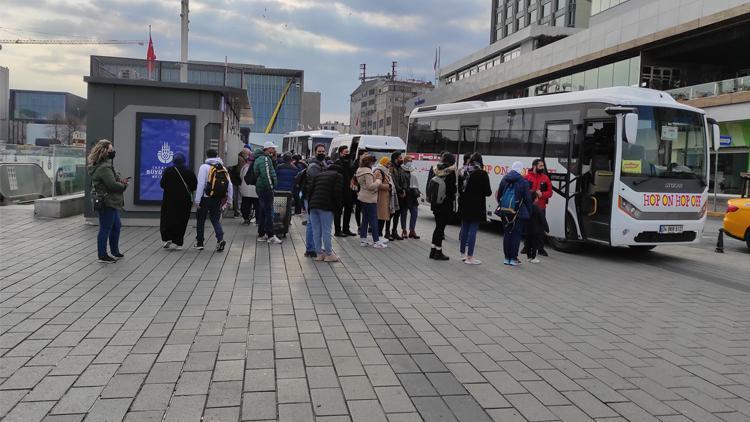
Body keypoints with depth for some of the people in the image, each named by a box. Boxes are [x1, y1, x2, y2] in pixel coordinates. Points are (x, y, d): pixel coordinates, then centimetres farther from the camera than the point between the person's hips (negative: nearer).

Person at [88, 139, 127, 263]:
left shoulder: (106, 165, 14)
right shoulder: (104, 168, -21)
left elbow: (114, 178, 17)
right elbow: (112, 185, -26)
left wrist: (120, 181, -4)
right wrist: (124, 186, -8)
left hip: (110, 202, 11)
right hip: (106, 203, -11)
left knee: (116, 226, 21)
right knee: (105, 229, -2)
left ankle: (115, 251, 33)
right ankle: (103, 256, 7)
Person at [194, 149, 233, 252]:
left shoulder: (204, 167, -7)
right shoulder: (224, 169, 7)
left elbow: (200, 185, -13)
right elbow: (230, 186, 6)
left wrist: (197, 200, -11)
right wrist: (229, 200, 13)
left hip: (205, 199, -3)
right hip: (218, 200, 4)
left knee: (201, 220, 12)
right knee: (215, 220, 9)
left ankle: (199, 242, 20)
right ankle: (220, 239, -13)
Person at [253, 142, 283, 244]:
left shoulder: (265, 158, 17)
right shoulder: (264, 159, -15)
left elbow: (273, 169, 19)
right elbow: (266, 174, -23)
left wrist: (274, 159, 7)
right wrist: (271, 186, -18)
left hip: (261, 188, 11)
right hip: (266, 188, -11)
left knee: (262, 212, 14)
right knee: (269, 212, -7)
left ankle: (261, 235, 19)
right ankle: (270, 236, -5)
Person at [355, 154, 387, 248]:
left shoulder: (359, 171, 13)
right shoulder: (368, 172, -19)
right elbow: (370, 186, -24)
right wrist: (378, 182, -8)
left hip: (363, 198, 10)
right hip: (370, 199, -10)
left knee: (365, 219, 14)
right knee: (373, 220, -5)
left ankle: (363, 239, 18)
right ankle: (376, 241, -2)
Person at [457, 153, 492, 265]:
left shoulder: (464, 172, 4)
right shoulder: (482, 174, -12)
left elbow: (459, 188, 11)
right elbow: (487, 191, -9)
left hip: (464, 205, 6)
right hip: (477, 206, -6)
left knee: (464, 229, 15)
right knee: (473, 230, -2)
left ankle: (463, 253, 25)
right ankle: (469, 257, 0)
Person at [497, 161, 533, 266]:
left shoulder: (504, 180, 6)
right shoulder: (523, 182, -9)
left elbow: (499, 196, 13)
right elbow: (527, 198, -6)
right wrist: (529, 212, 4)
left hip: (506, 213, 4)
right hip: (519, 213, -4)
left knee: (507, 234, 11)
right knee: (516, 235, 1)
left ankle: (507, 258, 14)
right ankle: (513, 258, 2)